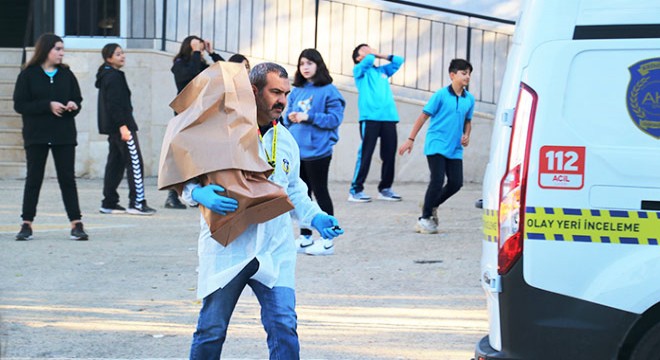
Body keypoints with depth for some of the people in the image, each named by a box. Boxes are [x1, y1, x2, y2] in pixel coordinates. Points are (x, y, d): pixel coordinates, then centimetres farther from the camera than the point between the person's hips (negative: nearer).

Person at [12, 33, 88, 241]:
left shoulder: (66, 74, 8)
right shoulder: (28, 75, -2)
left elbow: (77, 99, 12)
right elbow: (19, 104, -8)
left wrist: (73, 106, -12)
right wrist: (48, 106, -17)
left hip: (64, 135, 2)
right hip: (36, 135, -2)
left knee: (67, 178, 0)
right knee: (33, 179, 3)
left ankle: (76, 224, 0)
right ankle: (27, 224, 8)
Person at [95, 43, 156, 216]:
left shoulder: (106, 76, 18)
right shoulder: (114, 77, -13)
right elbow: (114, 104, -20)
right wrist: (123, 126, -22)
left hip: (113, 128, 10)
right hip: (121, 125, -10)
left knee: (115, 163, 11)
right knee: (135, 163, -9)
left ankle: (109, 203, 11)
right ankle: (137, 203, -11)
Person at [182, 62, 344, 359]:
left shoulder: (286, 140, 14)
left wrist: (316, 218, 6)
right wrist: (199, 193, -25)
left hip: (274, 251, 4)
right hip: (226, 248, -4)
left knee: (284, 325, -9)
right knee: (212, 328, 4)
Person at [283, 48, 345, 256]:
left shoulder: (328, 91, -7)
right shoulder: (296, 92, 10)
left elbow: (335, 118, -13)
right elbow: (287, 117, 15)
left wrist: (309, 117, -18)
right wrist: (290, 117, -8)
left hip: (317, 151, -6)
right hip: (297, 151, 6)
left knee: (320, 192, -1)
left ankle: (327, 240, 5)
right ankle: (305, 237, 19)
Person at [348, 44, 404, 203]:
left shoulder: (382, 71, 26)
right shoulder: (359, 70, 10)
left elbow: (398, 61, 24)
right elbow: (367, 61, -10)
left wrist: (379, 55, 21)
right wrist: (371, 54, 12)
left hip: (389, 118, 6)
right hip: (370, 117, -6)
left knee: (389, 154, 3)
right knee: (365, 154, -10)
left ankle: (385, 188, 13)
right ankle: (356, 190, -9)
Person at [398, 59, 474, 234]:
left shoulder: (469, 99, 7)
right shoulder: (441, 95, -8)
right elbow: (424, 116, -3)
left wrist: (466, 135, 1)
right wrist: (411, 139, -4)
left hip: (455, 149, 5)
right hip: (436, 145, -5)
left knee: (456, 183, 0)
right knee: (437, 181, -11)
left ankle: (432, 206, 25)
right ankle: (424, 218, 4)